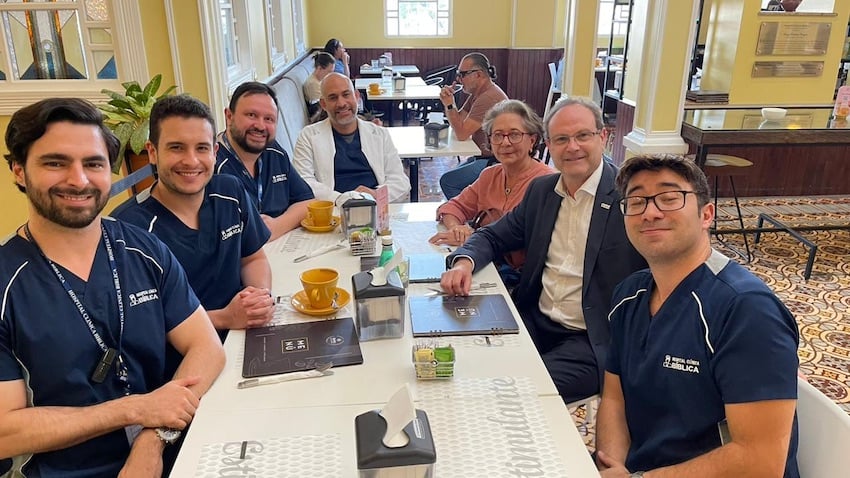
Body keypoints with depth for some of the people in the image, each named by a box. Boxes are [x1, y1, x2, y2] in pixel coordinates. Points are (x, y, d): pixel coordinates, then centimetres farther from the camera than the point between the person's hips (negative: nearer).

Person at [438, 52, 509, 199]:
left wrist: (450, 104, -15)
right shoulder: (477, 93, 12)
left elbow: (462, 133, -23)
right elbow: (459, 122, 13)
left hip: (495, 160, -11)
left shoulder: (489, 97, -22)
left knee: (448, 181, -15)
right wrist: (447, 102, -3)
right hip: (483, 156, 11)